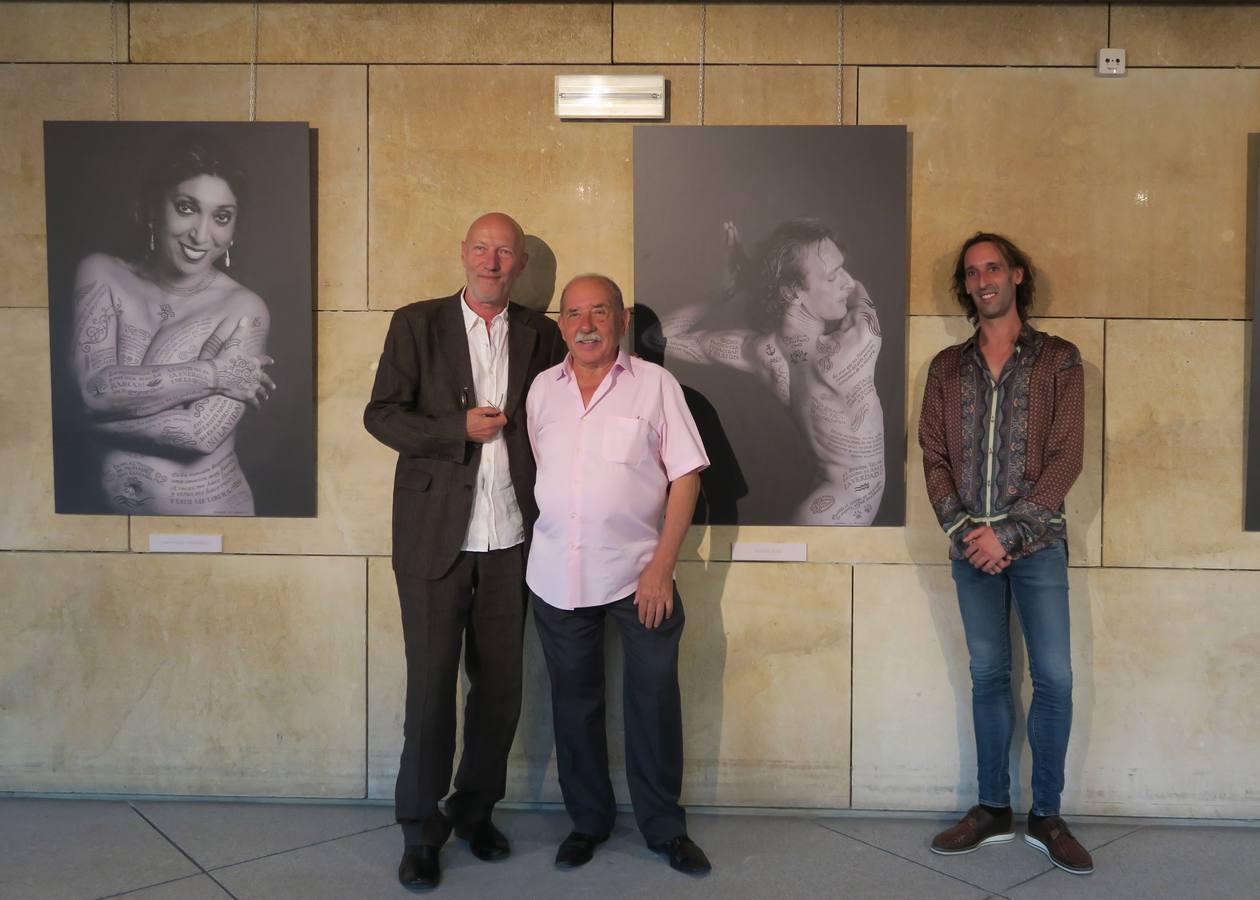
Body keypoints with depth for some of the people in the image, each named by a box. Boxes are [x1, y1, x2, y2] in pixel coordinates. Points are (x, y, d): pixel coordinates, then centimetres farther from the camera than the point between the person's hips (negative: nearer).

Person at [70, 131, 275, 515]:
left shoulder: (244, 309, -14)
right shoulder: (102, 275, -4)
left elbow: (202, 432, -21)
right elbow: (95, 389, -18)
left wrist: (109, 410, -15)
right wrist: (212, 373, -21)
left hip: (206, 509, -2)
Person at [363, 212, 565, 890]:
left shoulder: (540, 335, 10)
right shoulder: (416, 324, 4)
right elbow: (381, 415, -1)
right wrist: (460, 428, -12)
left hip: (511, 536, 2)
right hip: (436, 535, -2)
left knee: (500, 686, 9)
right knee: (430, 683, 3)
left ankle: (476, 810, 28)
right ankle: (420, 829, 19)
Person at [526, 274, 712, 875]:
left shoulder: (655, 385, -3)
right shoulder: (542, 389, 7)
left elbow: (685, 476, -5)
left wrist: (662, 565, -11)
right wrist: (551, 543, 6)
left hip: (639, 573, -3)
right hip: (557, 575, 3)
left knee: (654, 702, 3)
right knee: (574, 703, 13)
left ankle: (664, 827, 22)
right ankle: (588, 820, 31)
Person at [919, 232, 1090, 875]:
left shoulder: (1058, 360, 1)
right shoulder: (946, 367, 9)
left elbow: (1066, 457, -6)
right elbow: (934, 457, 5)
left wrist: (1009, 532, -14)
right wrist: (963, 530, -9)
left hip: (1036, 542, -2)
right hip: (971, 547, 2)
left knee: (1053, 678, 0)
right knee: (988, 677, 9)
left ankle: (1046, 816, 14)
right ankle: (993, 810, 19)